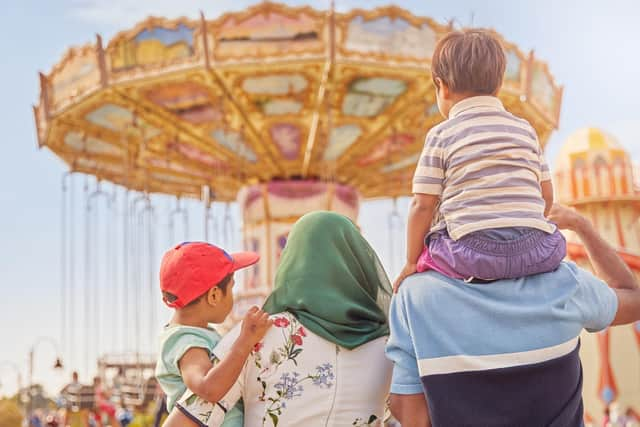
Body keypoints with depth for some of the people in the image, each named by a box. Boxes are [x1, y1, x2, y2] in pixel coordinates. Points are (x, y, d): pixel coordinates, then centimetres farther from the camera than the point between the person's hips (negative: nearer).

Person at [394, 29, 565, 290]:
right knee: (555, 243, 34)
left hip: (473, 251, -3)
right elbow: (547, 195, 18)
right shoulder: (525, 129, 16)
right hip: (535, 251, 3)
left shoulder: (441, 135, 4)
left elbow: (423, 204, 2)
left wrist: (412, 262, 13)